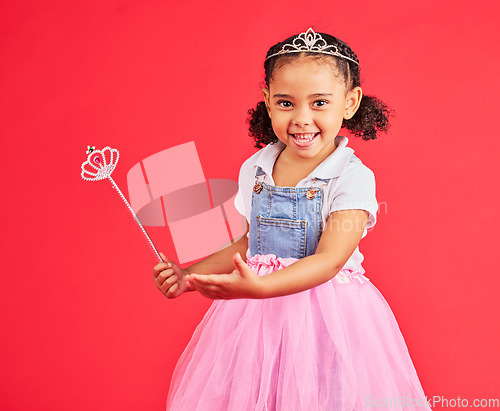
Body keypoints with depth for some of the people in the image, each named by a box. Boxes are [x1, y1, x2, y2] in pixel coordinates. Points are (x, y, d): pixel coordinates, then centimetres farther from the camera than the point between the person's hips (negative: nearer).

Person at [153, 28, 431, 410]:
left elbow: (328, 261, -22)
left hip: (328, 317, -4)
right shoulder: (256, 169, 3)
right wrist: (190, 275, 7)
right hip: (257, 320, 4)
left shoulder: (352, 178, -14)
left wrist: (260, 286, -35)